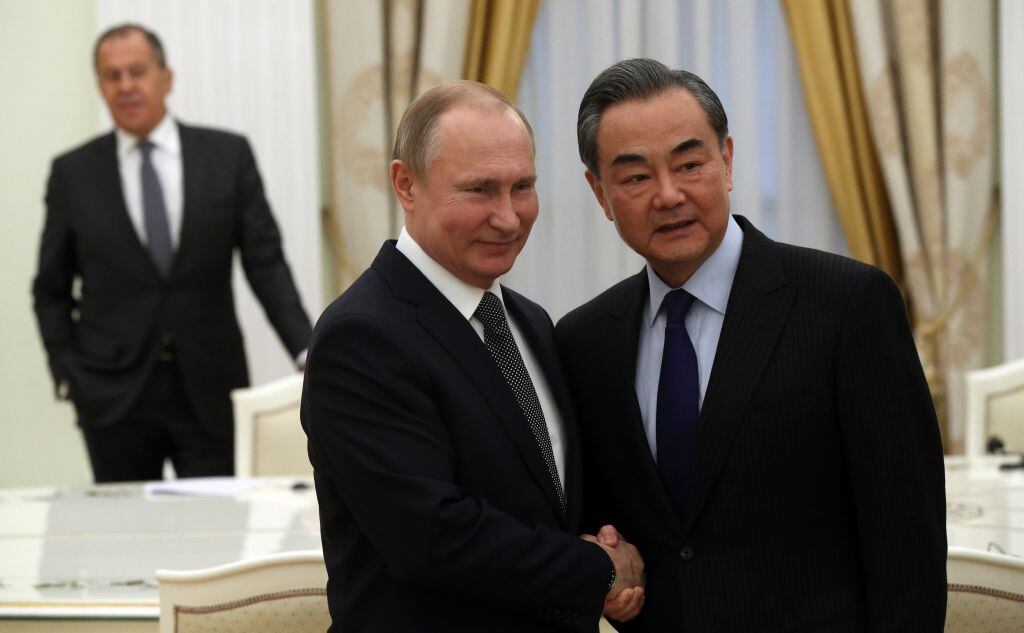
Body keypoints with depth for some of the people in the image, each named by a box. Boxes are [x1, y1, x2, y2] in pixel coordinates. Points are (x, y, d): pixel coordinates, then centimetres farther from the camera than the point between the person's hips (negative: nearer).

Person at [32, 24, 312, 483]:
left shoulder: (228, 156, 4)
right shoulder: (73, 173, 5)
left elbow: (265, 263, 1)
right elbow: (52, 290, 10)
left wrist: (307, 353, -10)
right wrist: (68, 377, 0)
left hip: (210, 391, 0)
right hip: (113, 393, 0)